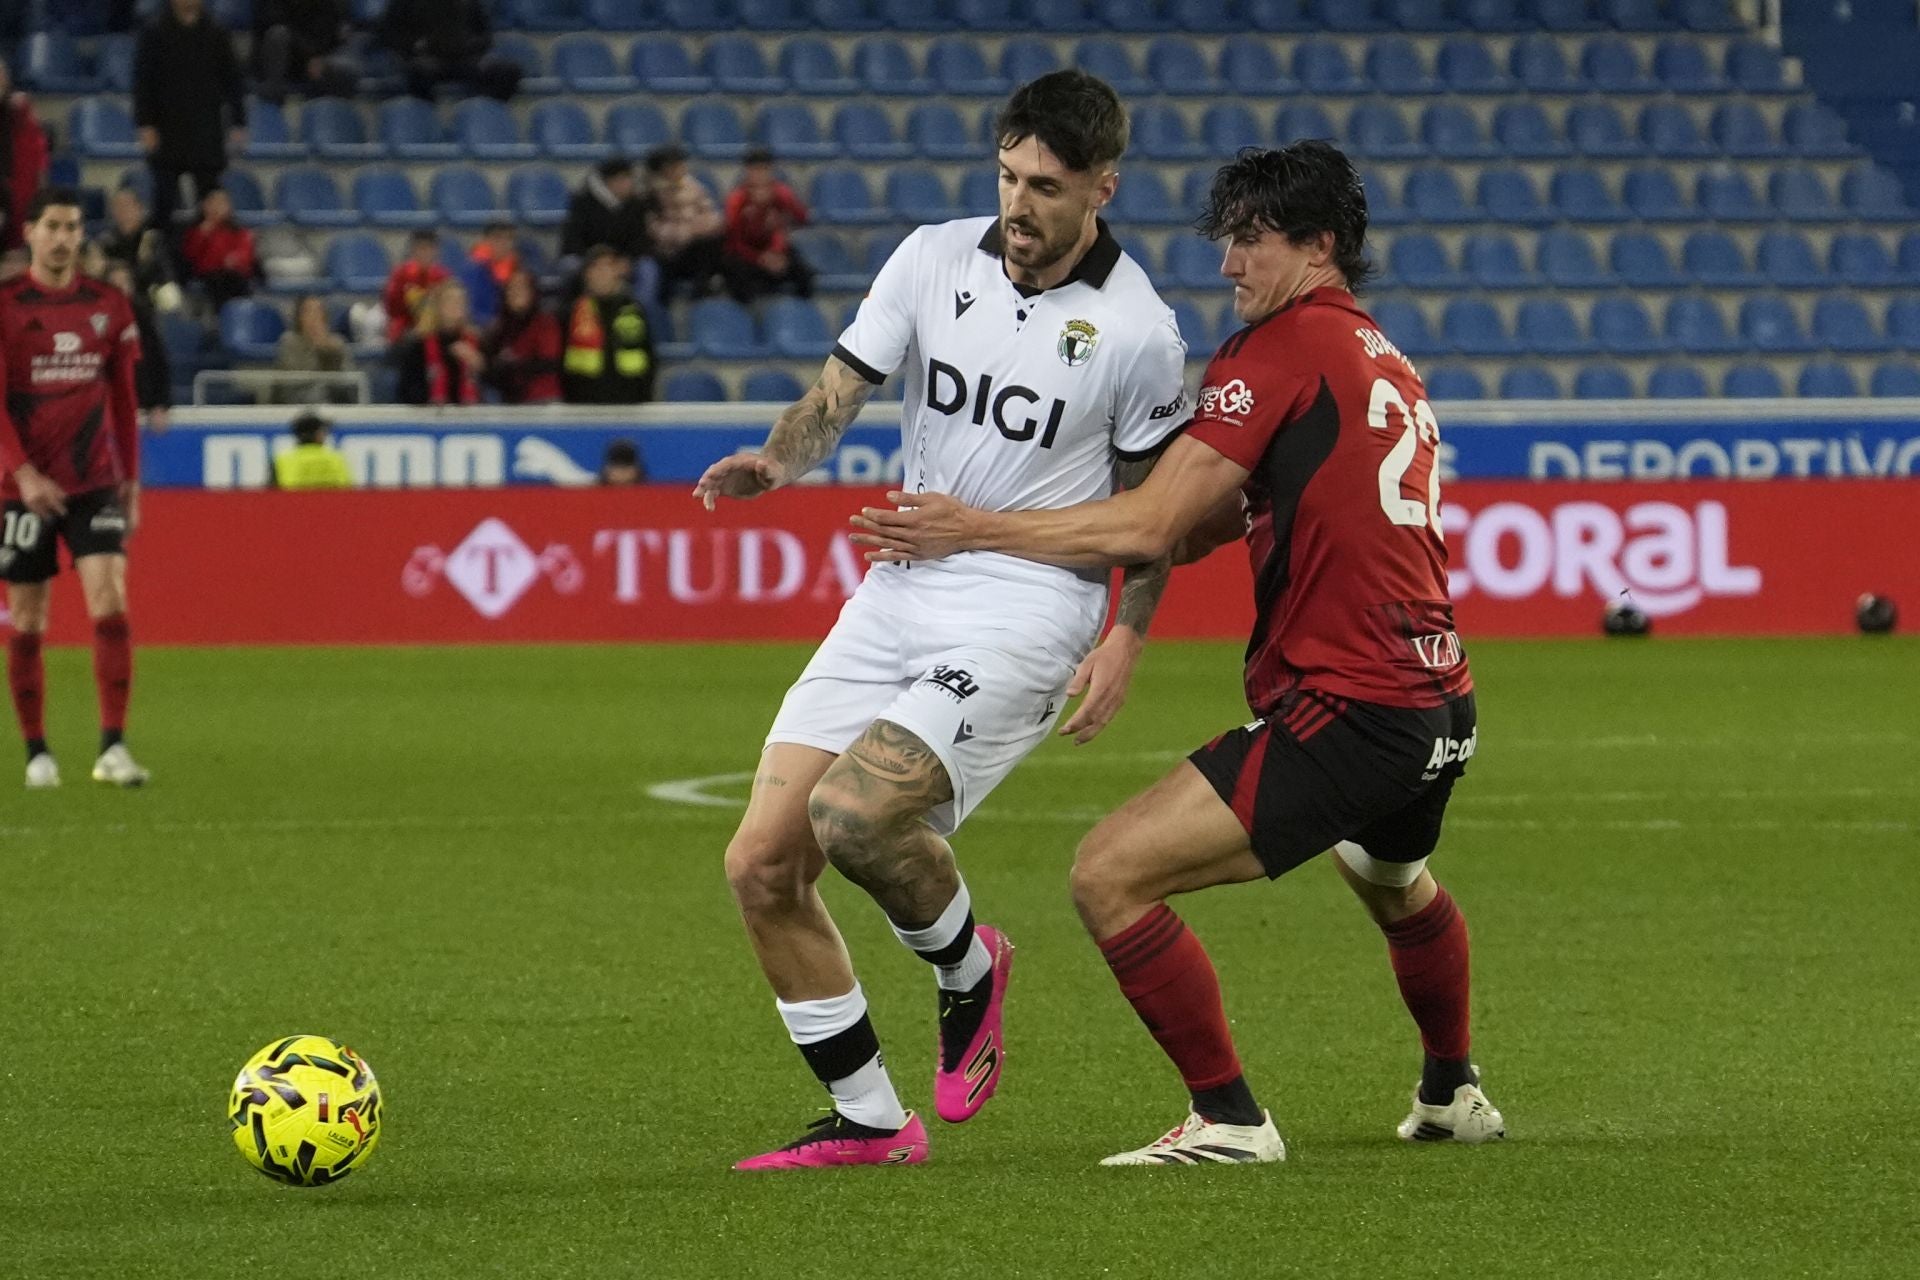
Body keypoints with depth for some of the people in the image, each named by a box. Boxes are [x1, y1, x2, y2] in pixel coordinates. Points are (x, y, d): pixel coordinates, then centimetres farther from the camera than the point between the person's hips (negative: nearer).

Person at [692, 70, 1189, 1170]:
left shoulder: (1138, 331, -7)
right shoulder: (934, 260, 2)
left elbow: (1154, 498, 5)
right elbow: (846, 387, 5)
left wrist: (1127, 637, -4)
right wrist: (780, 459, -16)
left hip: (1026, 615, -6)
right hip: (898, 594, 6)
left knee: (852, 814, -27)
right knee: (761, 867, -3)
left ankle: (970, 970, 6)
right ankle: (868, 1122, 11)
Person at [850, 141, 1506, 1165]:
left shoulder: (1283, 348, -10)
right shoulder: (1385, 361, 18)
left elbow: (1151, 526, -15)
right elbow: (1209, 524, 20)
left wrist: (975, 529, -7)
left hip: (1346, 714, -10)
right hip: (1436, 707, 10)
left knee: (1110, 875, -11)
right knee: (1396, 886, 39)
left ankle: (1227, 1118, -5)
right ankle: (1452, 1095, 58)